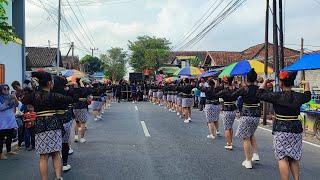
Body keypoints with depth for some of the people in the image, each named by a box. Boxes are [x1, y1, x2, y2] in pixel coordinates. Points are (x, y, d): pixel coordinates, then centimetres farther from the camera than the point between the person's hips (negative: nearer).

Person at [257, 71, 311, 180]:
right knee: (294, 159, 15)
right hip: (296, 130, 5)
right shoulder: (298, 96, 1)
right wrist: (307, 85, 41)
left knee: (282, 158, -1)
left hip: (281, 130, -4)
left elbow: (260, 94, 0)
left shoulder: (276, 96, -11)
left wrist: (265, 83, 15)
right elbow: (307, 96, 25)